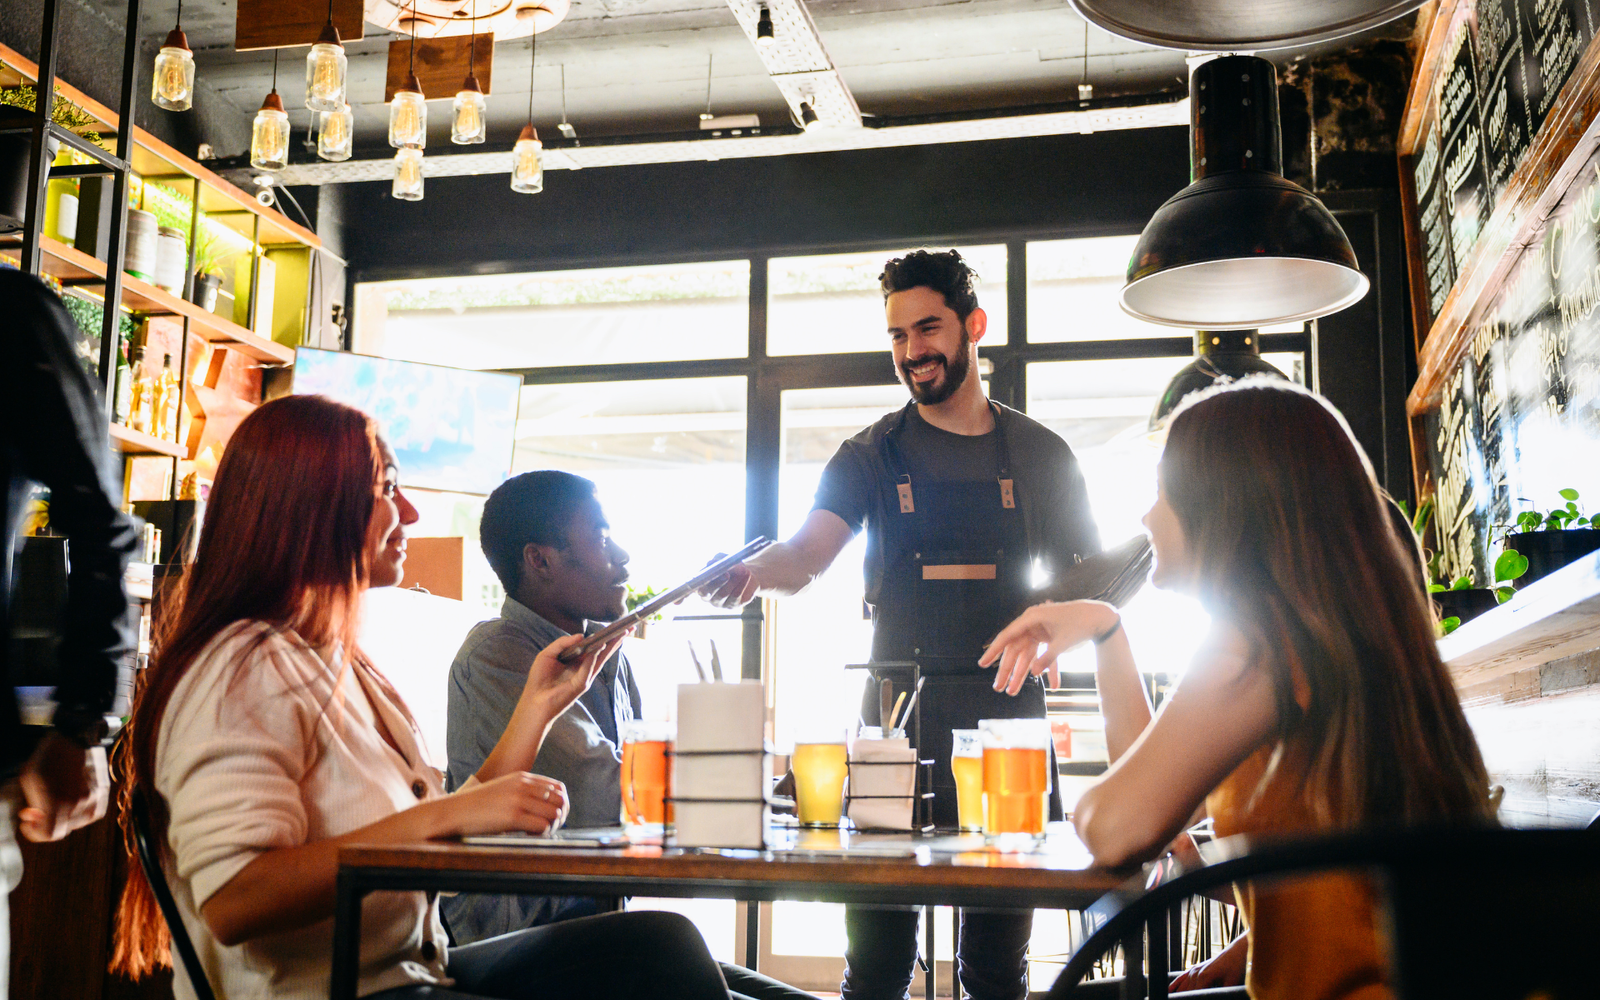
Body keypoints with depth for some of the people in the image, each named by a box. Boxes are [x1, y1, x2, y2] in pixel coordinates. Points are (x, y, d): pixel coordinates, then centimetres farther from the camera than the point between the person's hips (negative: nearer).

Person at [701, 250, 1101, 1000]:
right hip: (898, 714, -1)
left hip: (1009, 714, 1)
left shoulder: (1040, 454, 11)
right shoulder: (872, 455, 7)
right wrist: (754, 573, -30)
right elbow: (809, 553, -8)